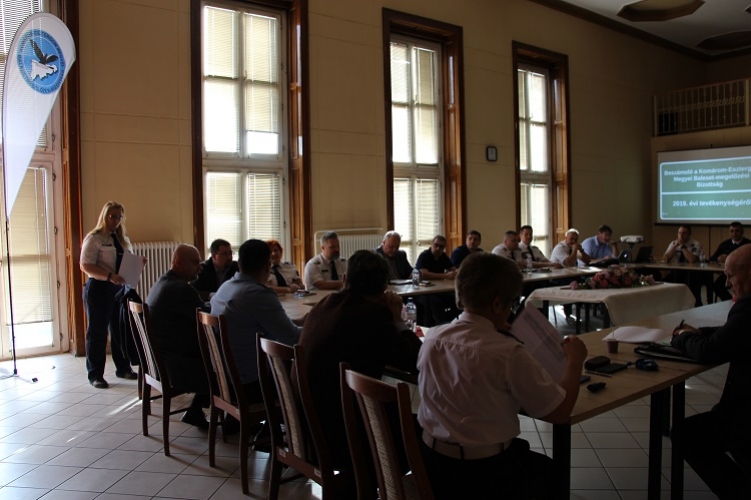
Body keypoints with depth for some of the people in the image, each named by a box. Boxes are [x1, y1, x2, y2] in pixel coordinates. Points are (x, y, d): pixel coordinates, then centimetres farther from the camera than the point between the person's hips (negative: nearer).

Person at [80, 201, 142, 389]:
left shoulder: (123, 238, 14)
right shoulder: (94, 238, -8)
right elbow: (85, 266, -16)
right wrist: (110, 276, -26)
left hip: (120, 288, 7)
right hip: (99, 289, -6)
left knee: (121, 330, 13)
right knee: (97, 332, 2)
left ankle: (123, 368, 26)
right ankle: (95, 374, 13)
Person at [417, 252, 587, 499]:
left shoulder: (432, 337, -8)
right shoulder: (509, 354, -25)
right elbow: (559, 412, -13)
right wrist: (575, 360, 1)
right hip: (483, 472, -5)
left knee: (522, 448, 33)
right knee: (546, 469, 27)